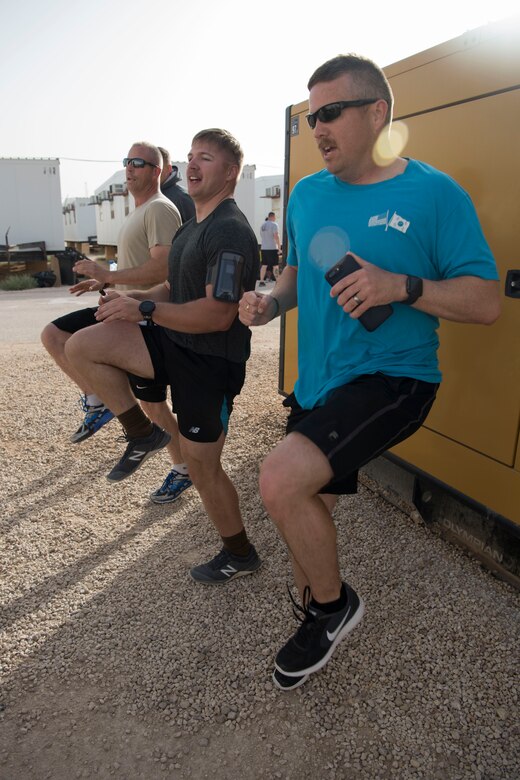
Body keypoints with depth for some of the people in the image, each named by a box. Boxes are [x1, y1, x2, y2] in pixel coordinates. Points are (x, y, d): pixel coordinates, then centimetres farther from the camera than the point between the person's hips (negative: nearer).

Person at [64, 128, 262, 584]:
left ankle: (240, 555, 27)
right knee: (81, 347, -5)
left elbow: (217, 314, -27)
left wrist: (144, 309, -20)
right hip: (175, 346, 9)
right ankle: (142, 434, 10)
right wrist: (134, 298, 3)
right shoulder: (193, 227, 15)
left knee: (202, 465, 3)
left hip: (211, 362, -9)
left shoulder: (231, 232, -18)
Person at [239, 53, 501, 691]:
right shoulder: (307, 194, 7)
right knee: (308, 505, 15)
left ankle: (336, 603, 7)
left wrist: (401, 286, -26)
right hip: (316, 383, 7)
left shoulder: (434, 193, -9)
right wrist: (271, 301, -1)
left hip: (392, 378, -6)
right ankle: (317, 620, 45)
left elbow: (486, 303, -10)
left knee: (281, 480, -24)